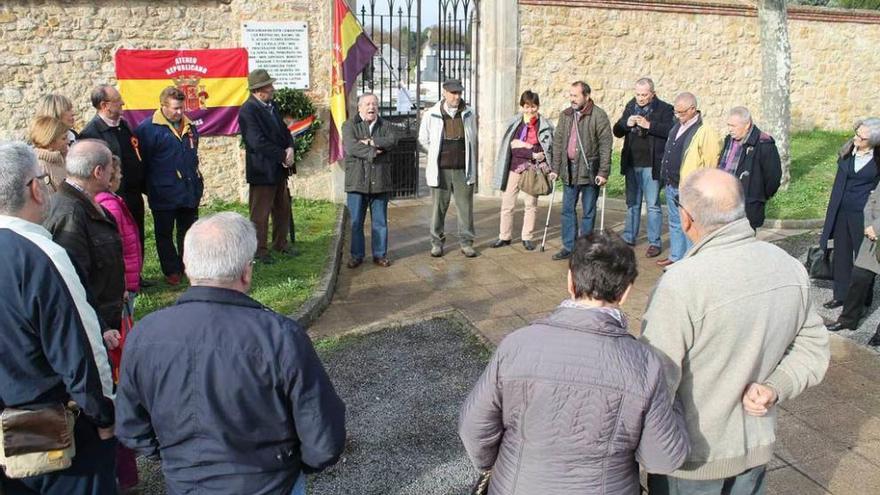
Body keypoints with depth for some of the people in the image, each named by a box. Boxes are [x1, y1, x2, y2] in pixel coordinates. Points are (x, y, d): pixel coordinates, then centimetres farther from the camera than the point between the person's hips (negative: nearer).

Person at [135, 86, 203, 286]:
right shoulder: (148, 128, -12)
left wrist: (196, 183, 18)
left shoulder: (189, 127, 9)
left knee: (189, 232, 14)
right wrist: (150, 186, -8)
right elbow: (142, 160, -11)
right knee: (164, 234, 7)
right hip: (164, 194, -6)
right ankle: (171, 271, 17)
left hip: (189, 191, 6)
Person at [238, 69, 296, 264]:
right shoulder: (248, 111, -17)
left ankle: (280, 243, 31)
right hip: (262, 171, -9)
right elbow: (259, 143, -24)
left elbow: (283, 130, 13)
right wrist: (283, 156, -18)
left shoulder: (271, 106, 10)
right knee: (260, 213, 3)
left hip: (279, 168, 9)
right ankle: (259, 249, 14)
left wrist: (290, 149, -7)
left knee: (283, 209, 17)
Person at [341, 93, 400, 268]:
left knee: (380, 221, 9)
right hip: (357, 181, -2)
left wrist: (371, 142, -16)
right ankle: (357, 255, 15)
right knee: (356, 221, 4)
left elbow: (393, 140, -10)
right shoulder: (350, 125, 3)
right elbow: (350, 146, -14)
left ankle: (380, 254, 19)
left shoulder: (385, 126, 12)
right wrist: (372, 152, -15)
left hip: (380, 181, 2)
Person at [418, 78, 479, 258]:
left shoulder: (469, 114, 4)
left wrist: (461, 155, 13)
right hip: (441, 169, -1)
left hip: (463, 169, 1)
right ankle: (437, 242, 16)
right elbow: (423, 140, 12)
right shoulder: (431, 115, -1)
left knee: (466, 207, 3)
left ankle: (466, 243, 12)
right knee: (438, 207, 4)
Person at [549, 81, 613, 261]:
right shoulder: (565, 115, 8)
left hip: (589, 170, -5)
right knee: (567, 210, 8)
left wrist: (603, 172, -16)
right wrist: (555, 168, 6)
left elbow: (605, 145, -11)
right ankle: (568, 247, 17)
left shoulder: (599, 116, -8)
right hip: (569, 170, 5)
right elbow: (558, 142, 11)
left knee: (588, 212, 5)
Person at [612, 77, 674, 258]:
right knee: (632, 203, 15)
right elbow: (617, 131, 10)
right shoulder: (630, 106, 10)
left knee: (653, 205, 0)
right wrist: (626, 123, -10)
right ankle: (629, 238, 25)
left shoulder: (664, 109, -5)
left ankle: (655, 243, 7)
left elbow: (671, 131, -17)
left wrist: (649, 125, -23)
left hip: (651, 165, -5)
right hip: (631, 164, 5)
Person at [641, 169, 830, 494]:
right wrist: (776, 387, -9)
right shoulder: (789, 267, -8)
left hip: (692, 455, -5)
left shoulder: (681, 283, -30)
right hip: (757, 445, 6)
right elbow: (813, 348, 2)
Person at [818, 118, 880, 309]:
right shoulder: (848, 151, 2)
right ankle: (840, 295, 26)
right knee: (841, 254, 13)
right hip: (842, 212, 5)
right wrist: (833, 211, 10)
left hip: (864, 215, -5)